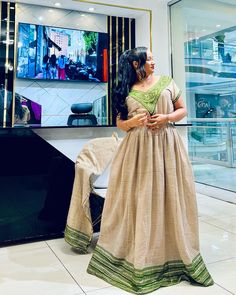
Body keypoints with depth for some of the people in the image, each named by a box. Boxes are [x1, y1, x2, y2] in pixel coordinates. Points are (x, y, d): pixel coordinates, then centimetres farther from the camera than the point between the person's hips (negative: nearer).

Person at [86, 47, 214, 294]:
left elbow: (183, 110, 10)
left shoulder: (167, 82, 8)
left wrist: (166, 118, -8)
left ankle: (173, 254, 18)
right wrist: (132, 122, -10)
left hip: (166, 146, 1)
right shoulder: (126, 91, 7)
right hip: (138, 149, 0)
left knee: (168, 198, 3)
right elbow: (119, 122, 10)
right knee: (138, 200, 2)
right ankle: (138, 256, 16)